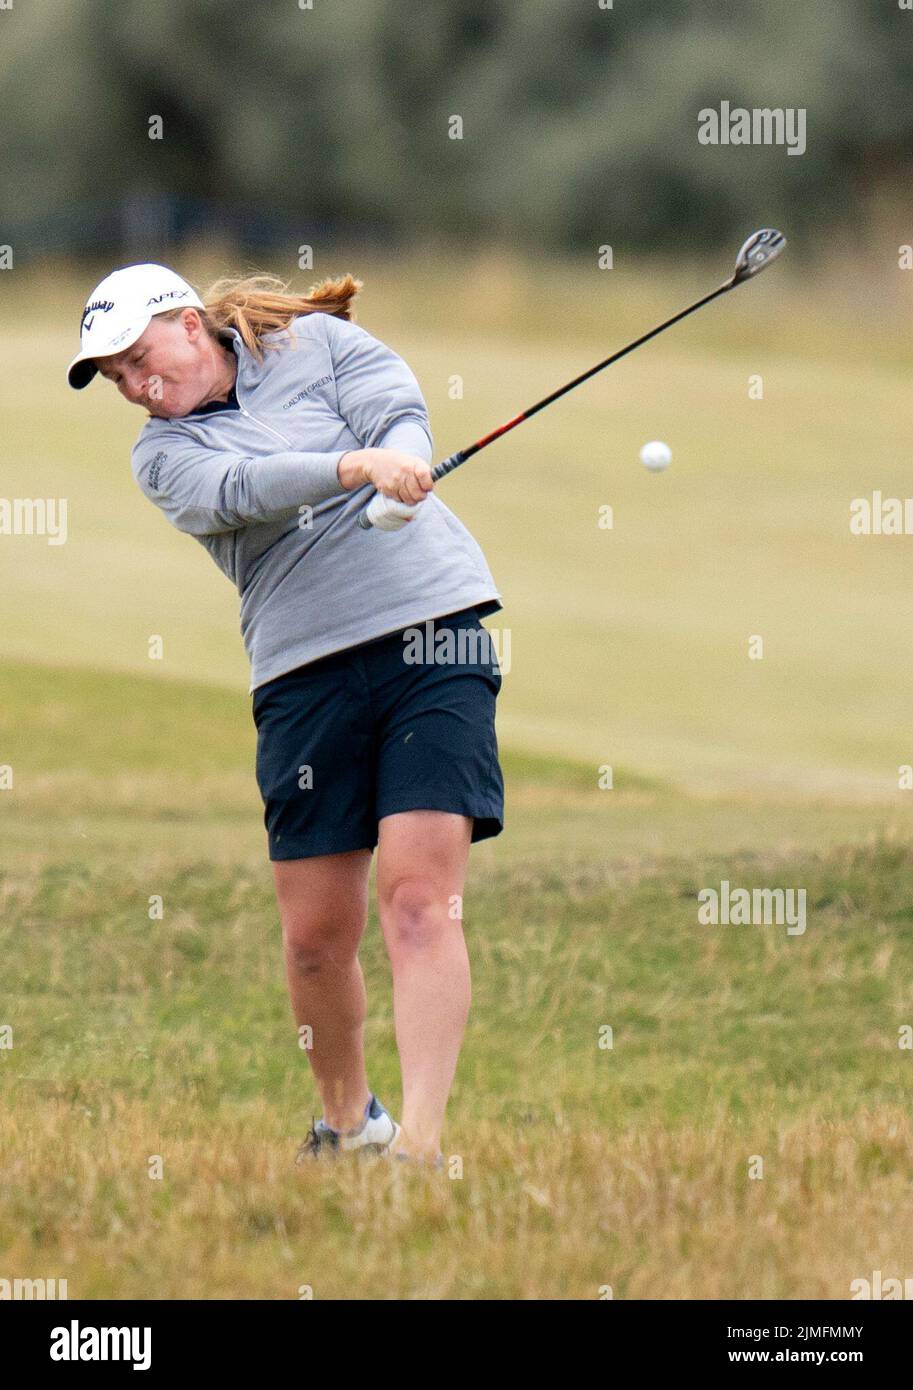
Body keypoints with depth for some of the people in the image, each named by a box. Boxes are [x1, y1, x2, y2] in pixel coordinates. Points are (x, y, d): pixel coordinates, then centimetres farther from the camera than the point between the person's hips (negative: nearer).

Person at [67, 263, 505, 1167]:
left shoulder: (319, 342, 10)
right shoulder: (164, 453, 7)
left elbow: (399, 413, -7)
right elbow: (237, 489, -14)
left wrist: (402, 463, -30)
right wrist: (351, 467, -31)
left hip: (432, 627, -2)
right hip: (305, 671, 2)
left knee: (419, 896, -15)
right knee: (316, 933, 1)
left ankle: (420, 1142, -21)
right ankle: (346, 1120, 25)